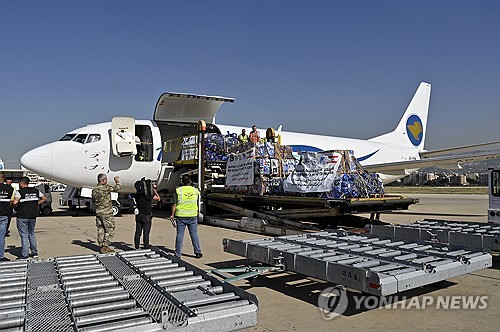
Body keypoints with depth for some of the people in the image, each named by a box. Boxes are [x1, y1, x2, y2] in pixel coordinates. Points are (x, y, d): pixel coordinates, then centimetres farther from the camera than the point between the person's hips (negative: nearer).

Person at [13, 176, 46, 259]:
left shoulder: (19, 192, -11)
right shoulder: (36, 191, 7)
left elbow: (15, 202, -24)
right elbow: (44, 199, 13)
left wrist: (15, 206, -4)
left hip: (22, 216, -5)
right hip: (33, 216, 5)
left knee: (24, 236, 1)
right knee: (31, 234, 18)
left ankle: (25, 255, 3)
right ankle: (34, 253, 21)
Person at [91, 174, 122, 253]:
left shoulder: (94, 190, 9)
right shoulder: (106, 187, -14)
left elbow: (93, 200, 20)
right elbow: (117, 187, -7)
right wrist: (117, 181, 10)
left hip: (98, 212, 7)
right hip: (107, 212, -7)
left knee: (100, 230, 10)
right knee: (110, 230, -1)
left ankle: (101, 246, 15)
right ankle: (105, 246, -4)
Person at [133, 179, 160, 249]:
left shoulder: (136, 195, 0)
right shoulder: (147, 195, -16)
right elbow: (158, 198, -4)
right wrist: (154, 190, 4)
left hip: (138, 216, 6)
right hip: (146, 216, -6)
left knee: (137, 233, 12)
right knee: (146, 234, -1)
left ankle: (136, 248, 19)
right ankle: (146, 248, 3)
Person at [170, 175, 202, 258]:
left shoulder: (178, 190, -6)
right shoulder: (195, 190, 1)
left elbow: (174, 204, -6)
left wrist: (172, 214, 2)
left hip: (180, 216, -1)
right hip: (192, 216, 1)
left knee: (180, 234, 5)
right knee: (194, 234, 8)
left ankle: (178, 253, 11)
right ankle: (198, 252, 10)